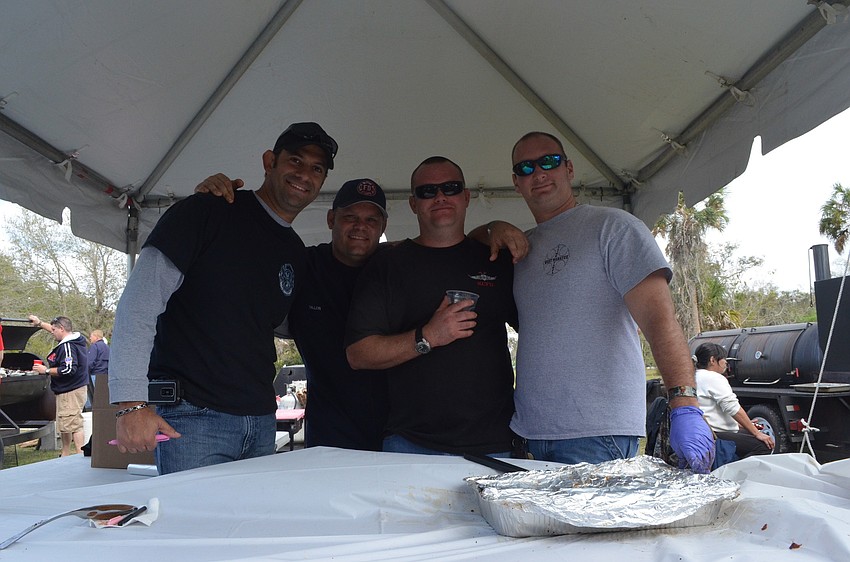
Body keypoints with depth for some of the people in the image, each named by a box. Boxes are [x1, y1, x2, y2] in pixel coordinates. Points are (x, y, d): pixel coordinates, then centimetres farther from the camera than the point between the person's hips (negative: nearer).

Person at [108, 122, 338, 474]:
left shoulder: (297, 256, 14)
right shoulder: (208, 213, -5)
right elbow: (140, 299, -12)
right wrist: (131, 401, -20)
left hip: (261, 423, 6)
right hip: (193, 417, -6)